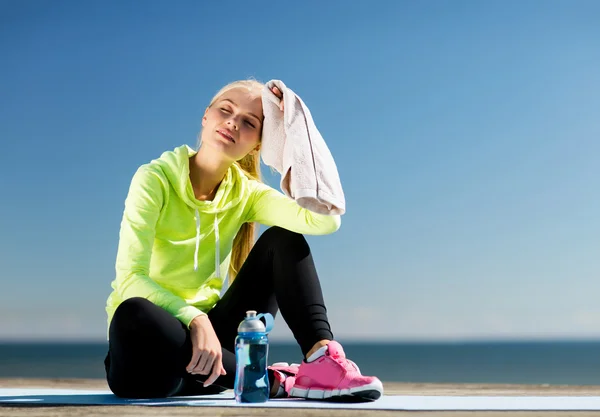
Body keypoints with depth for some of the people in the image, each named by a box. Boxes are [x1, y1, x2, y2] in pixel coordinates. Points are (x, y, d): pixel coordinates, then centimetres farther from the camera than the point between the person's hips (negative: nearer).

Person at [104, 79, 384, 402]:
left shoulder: (245, 191, 0)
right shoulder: (155, 179, -11)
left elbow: (326, 220, -18)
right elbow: (129, 277, -21)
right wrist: (195, 320, -36)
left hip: (206, 334, 4)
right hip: (151, 346, -4)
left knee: (283, 240, -7)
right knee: (135, 315, -40)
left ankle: (321, 358, -26)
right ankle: (274, 381, -27)